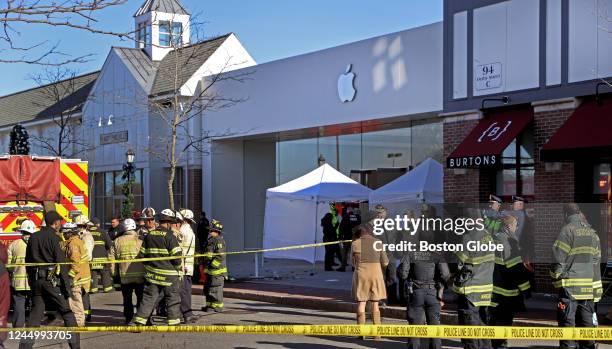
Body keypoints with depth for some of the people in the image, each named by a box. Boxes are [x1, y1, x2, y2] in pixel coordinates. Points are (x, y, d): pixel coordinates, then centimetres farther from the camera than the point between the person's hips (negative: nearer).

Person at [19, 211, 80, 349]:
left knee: (35, 313, 11)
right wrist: (67, 285, -12)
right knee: (67, 312, 2)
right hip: (52, 279, -6)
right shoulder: (54, 237, -10)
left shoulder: (33, 237, 9)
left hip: (36, 280, 6)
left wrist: (31, 279, 19)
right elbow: (61, 263, -13)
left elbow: (27, 261, 13)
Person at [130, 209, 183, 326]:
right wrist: (177, 268, 4)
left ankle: (138, 322, 5)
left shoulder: (149, 235, 5)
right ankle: (174, 323, 13)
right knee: (173, 299, 8)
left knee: (148, 298, 10)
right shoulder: (169, 236, -13)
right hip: (169, 275, -5)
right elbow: (177, 256, -14)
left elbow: (142, 255, 10)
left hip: (151, 273, 5)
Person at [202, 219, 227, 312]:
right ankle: (210, 305, 26)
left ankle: (218, 307, 1)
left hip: (217, 270, -11)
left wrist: (212, 265, -20)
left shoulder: (219, 241, -15)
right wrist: (206, 264, 19)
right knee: (207, 289, 16)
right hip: (210, 270, 11)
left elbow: (221, 256, -22)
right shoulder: (210, 241, 17)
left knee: (216, 289, -6)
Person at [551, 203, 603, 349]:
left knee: (567, 320, -3)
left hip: (570, 284, -6)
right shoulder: (592, 232, 12)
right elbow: (596, 261, 12)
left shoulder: (568, 229, -8)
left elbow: (559, 256, -13)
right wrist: (597, 290, 14)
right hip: (589, 286, 6)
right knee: (586, 320, 13)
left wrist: (555, 276, 1)